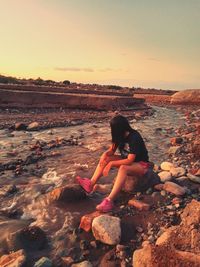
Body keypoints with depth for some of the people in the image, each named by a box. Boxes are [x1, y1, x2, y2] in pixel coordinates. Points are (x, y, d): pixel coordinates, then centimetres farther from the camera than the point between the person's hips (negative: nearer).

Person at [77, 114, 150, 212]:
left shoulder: (134, 137, -26)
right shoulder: (120, 136, -4)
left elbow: (130, 160, -30)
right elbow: (111, 150, 1)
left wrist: (111, 164, -31)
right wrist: (105, 155, -21)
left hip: (141, 164, -8)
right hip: (127, 160, 8)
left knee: (123, 168, -39)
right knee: (106, 158, -7)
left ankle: (109, 201, -42)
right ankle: (90, 184, -14)